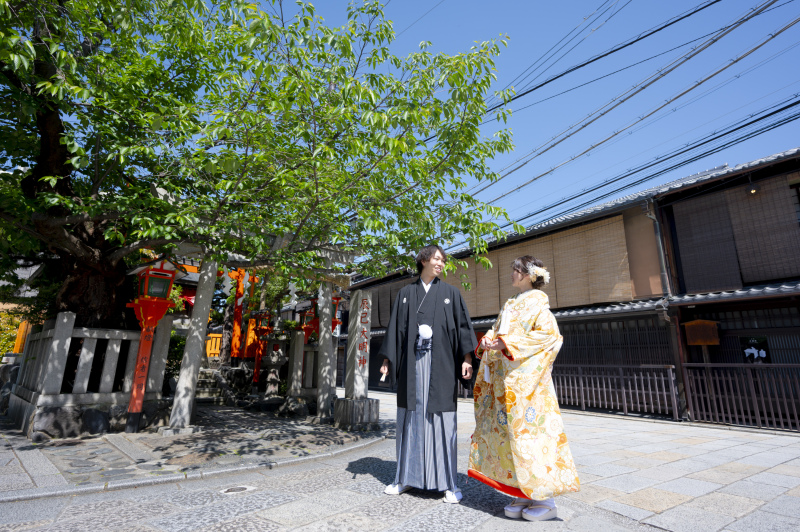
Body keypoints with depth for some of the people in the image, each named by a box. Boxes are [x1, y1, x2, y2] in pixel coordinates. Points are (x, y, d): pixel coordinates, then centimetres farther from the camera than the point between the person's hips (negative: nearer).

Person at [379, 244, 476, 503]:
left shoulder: (451, 293, 8)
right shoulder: (406, 293, 11)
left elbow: (463, 325, 2)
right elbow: (395, 326, 10)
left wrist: (466, 358, -9)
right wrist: (387, 359, 4)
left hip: (440, 363, -1)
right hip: (412, 361, 2)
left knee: (441, 420, 1)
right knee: (410, 417, 8)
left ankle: (448, 483, 12)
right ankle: (406, 477, 21)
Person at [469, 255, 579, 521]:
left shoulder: (537, 302, -4)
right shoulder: (510, 305, 19)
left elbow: (550, 335, -16)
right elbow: (496, 331, 19)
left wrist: (508, 344, -20)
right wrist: (487, 341, -4)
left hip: (525, 378, -7)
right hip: (503, 379, 8)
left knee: (528, 429, -5)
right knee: (508, 430, 8)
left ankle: (546, 499, 8)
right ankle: (524, 495, 19)